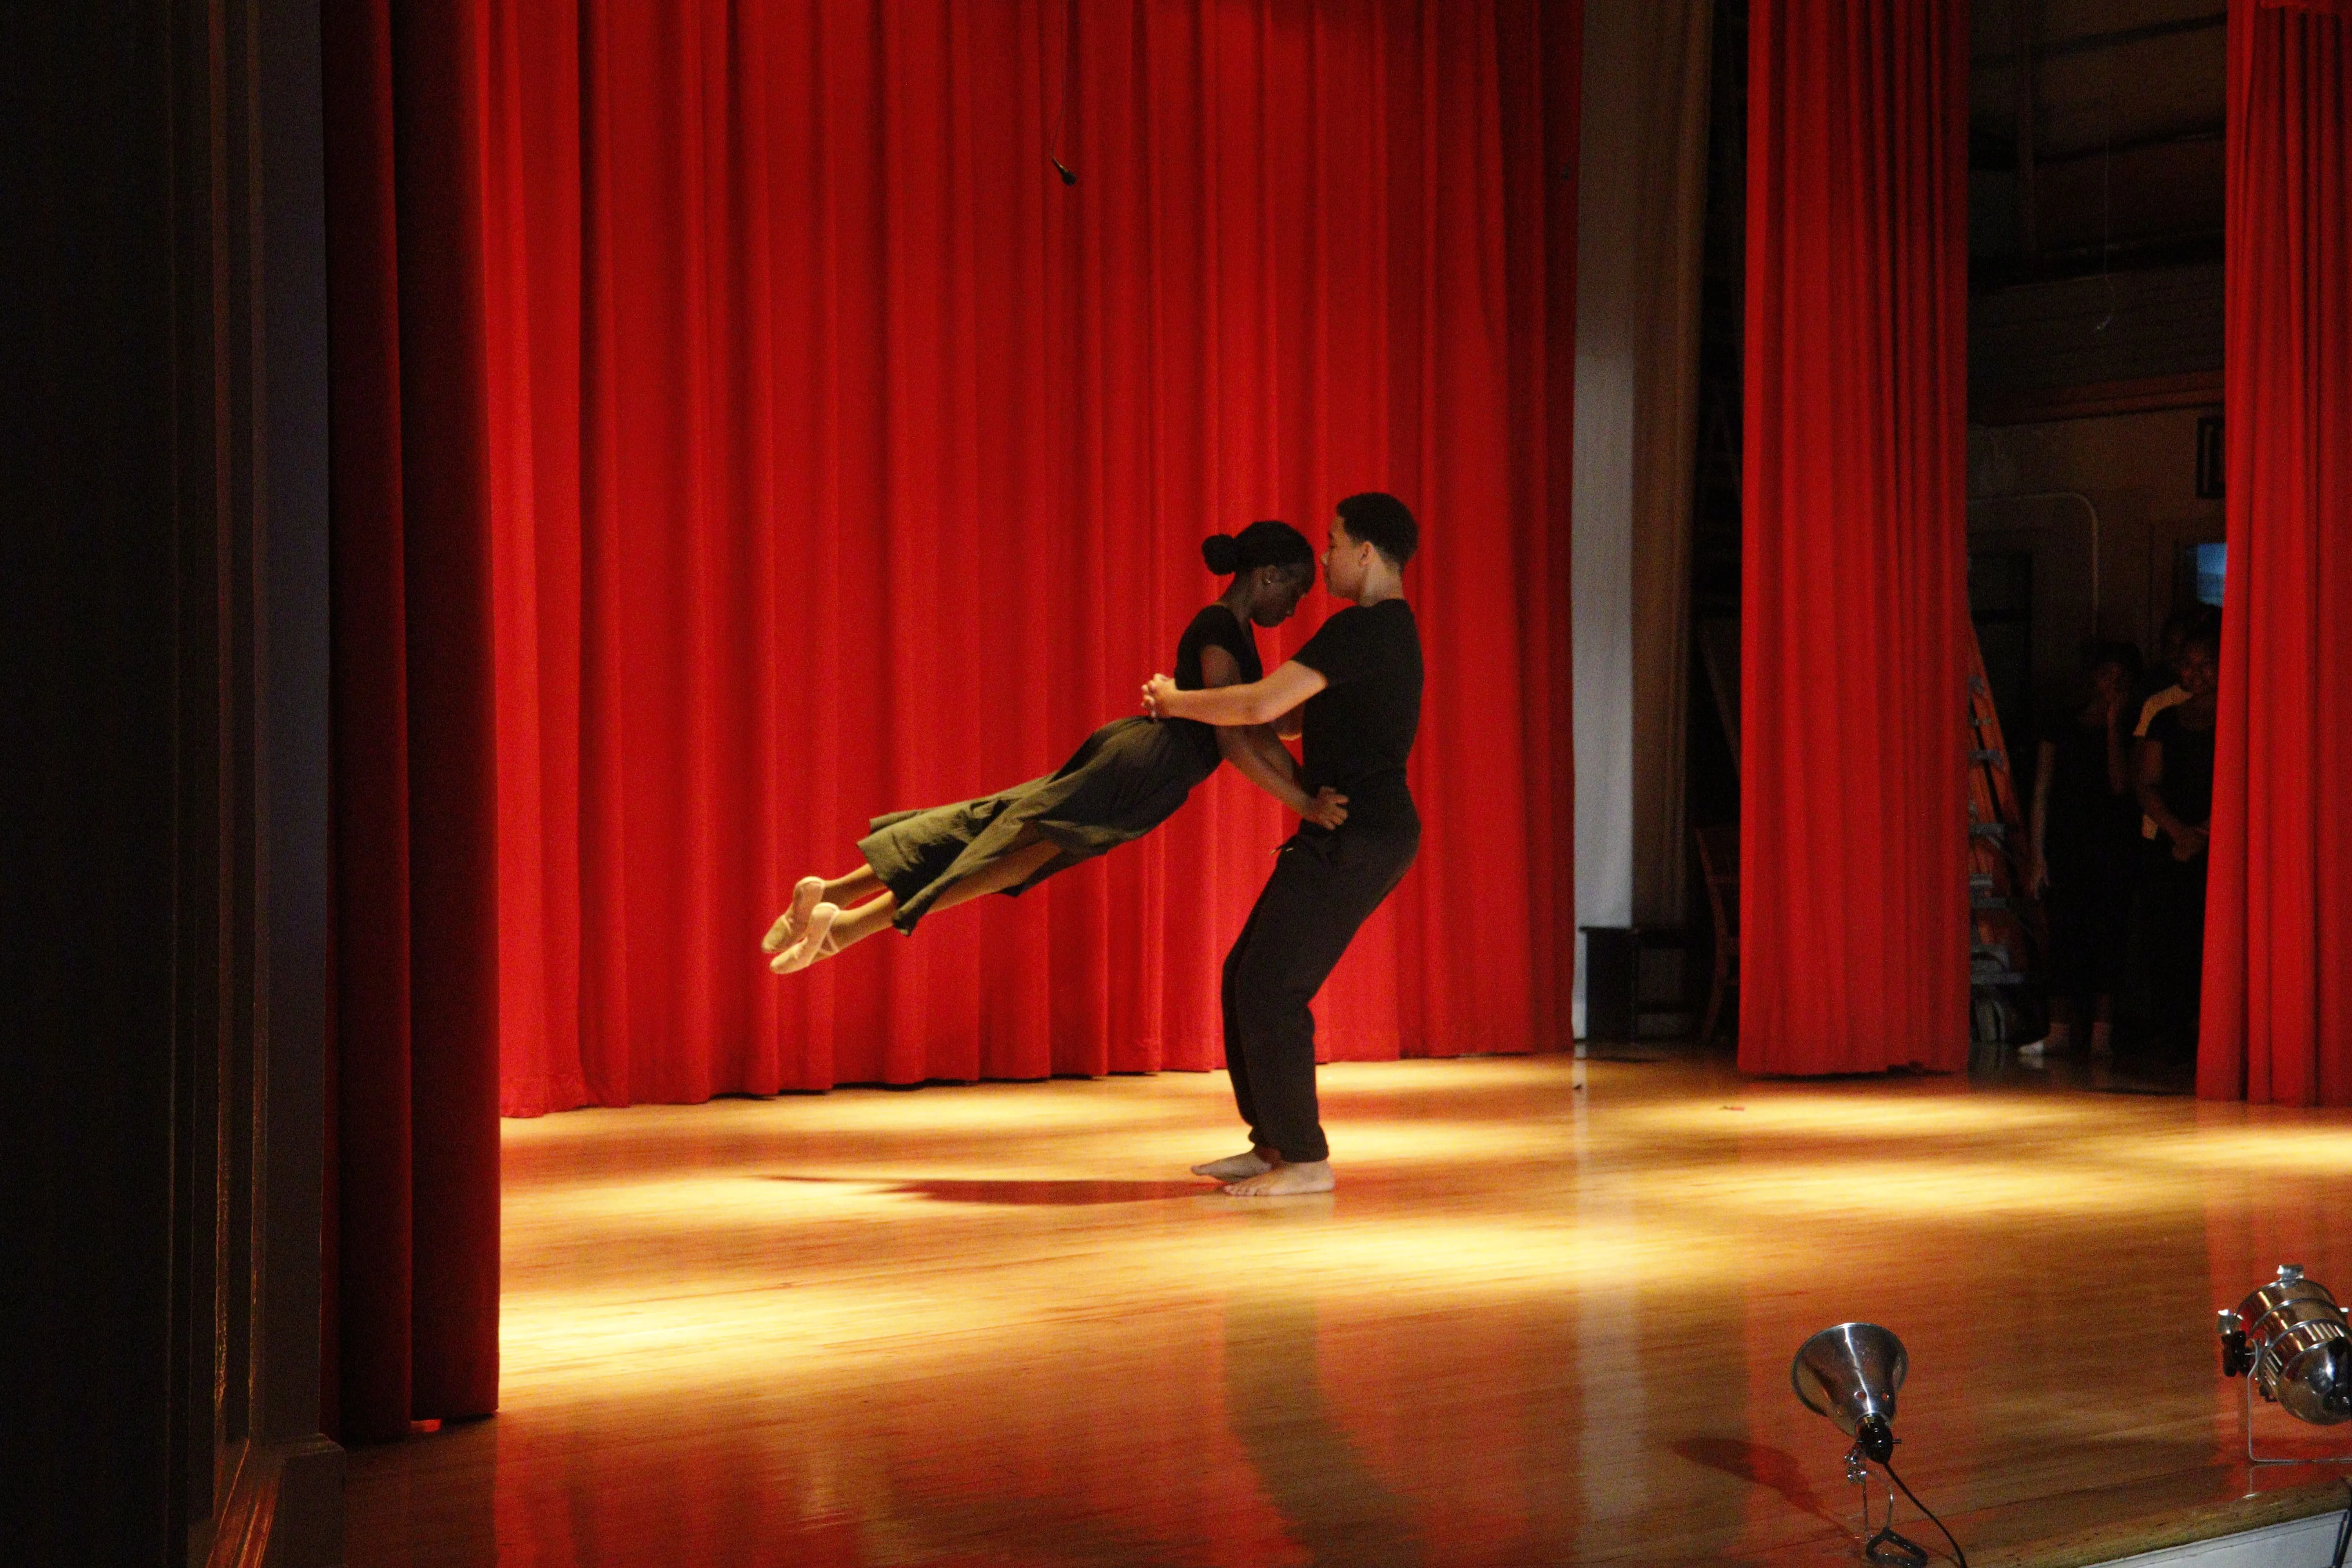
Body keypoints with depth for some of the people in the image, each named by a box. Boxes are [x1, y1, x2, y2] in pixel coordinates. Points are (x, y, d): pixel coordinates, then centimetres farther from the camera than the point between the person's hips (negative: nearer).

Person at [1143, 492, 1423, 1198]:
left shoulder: (1363, 629, -16)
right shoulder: (1386, 631, 18)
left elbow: (1262, 704, -24)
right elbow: (1306, 718, 25)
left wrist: (1176, 702, -8)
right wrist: (1189, 705, 22)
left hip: (1358, 838, -10)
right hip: (1351, 831, 10)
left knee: (1270, 986, -10)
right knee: (1248, 975, 12)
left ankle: (1305, 1159, -4)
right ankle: (1272, 1143, 18)